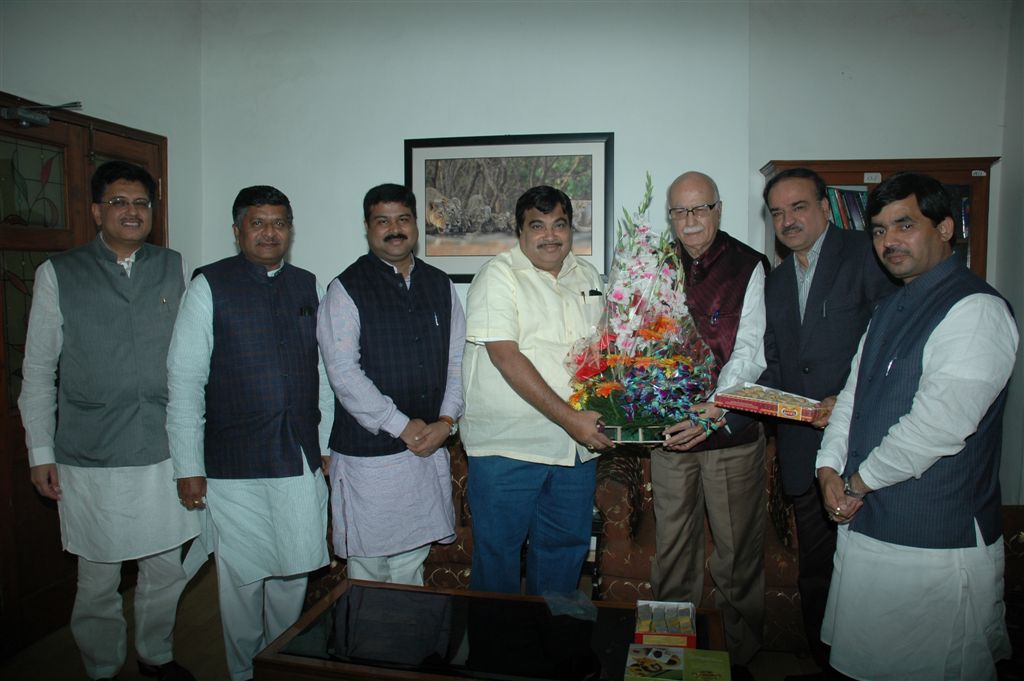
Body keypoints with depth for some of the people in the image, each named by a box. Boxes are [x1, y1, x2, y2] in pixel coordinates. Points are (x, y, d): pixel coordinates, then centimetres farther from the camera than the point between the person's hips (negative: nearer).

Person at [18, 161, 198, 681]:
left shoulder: (174, 269, 5)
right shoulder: (57, 274, 1)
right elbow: (38, 370, 3)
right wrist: (40, 452, 1)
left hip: (164, 450, 2)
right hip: (91, 458, -2)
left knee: (166, 570, 14)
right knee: (98, 579, 11)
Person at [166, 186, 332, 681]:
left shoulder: (308, 286, 8)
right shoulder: (209, 286, -3)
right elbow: (184, 380, -4)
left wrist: (326, 445, 10)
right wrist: (188, 466, -6)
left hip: (302, 462, 3)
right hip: (234, 468, -3)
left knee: (294, 571, 13)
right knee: (242, 577, 8)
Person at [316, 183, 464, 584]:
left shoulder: (440, 285, 10)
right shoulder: (347, 289, -4)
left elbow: (459, 360, 9)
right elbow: (343, 372, -12)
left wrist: (446, 421, -5)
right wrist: (402, 427, -14)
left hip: (429, 446, 4)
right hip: (368, 452, -4)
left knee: (411, 559, 16)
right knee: (369, 567, 6)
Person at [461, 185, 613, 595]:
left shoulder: (587, 276, 11)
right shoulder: (499, 276, -9)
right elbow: (507, 358, -18)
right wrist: (569, 418, -21)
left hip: (578, 445, 6)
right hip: (507, 447, -6)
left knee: (565, 549, 17)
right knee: (498, 553, 6)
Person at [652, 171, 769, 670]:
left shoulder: (749, 267, -4)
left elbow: (750, 350, -11)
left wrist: (715, 410, -25)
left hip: (731, 428, -3)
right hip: (669, 428, 4)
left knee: (738, 550, 7)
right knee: (671, 546, 15)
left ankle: (742, 654, 26)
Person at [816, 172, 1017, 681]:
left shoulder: (976, 309, -16)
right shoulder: (890, 309, 13)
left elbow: (938, 423, -23)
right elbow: (853, 392, 13)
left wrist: (861, 481, -12)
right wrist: (830, 466, -2)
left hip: (938, 543, -8)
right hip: (864, 525, 8)